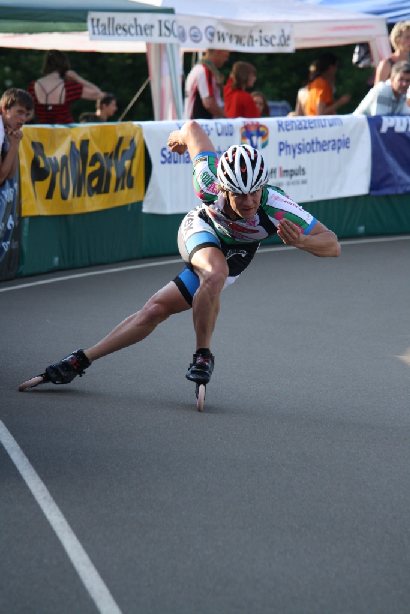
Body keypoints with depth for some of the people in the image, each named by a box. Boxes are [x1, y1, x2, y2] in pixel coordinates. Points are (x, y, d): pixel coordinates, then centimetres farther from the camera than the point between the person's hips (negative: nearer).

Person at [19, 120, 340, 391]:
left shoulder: (277, 208, -40)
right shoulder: (210, 183, -38)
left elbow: (333, 244, -39)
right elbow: (193, 128, -21)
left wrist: (301, 241, -59)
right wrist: (180, 136, 4)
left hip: (233, 257, 1)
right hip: (201, 229, -1)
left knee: (156, 309, -7)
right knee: (215, 273, -32)